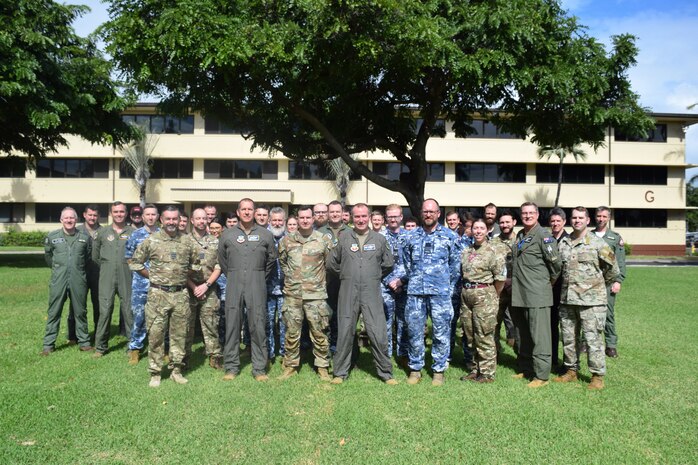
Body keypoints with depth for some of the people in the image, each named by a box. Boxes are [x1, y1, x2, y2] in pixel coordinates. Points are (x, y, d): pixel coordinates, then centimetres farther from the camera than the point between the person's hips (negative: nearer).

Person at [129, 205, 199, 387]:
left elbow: (194, 264, 19)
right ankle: (155, 373, 13)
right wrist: (152, 276, 3)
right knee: (155, 335, 2)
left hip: (181, 295, 2)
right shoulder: (151, 240, -1)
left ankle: (177, 370, 21)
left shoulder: (187, 241, 5)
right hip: (158, 294, -2)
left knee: (179, 334, 8)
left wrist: (185, 278, 9)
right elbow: (135, 263, 6)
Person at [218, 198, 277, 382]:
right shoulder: (228, 234, 6)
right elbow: (222, 260, 16)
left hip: (257, 287, -1)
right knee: (232, 326, 5)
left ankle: (259, 368, 10)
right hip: (234, 287, 1)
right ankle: (231, 367, 17)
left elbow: (271, 259, 14)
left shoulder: (265, 234, 4)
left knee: (258, 327, 1)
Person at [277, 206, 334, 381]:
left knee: (319, 333, 3)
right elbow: (282, 262, 20)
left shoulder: (324, 240, -1)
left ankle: (322, 367, 15)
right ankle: (290, 366, 21)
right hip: (292, 294, 2)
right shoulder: (286, 240, 5)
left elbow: (330, 264, 8)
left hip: (316, 294, -2)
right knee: (291, 333, 8)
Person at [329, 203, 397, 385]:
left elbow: (388, 264, 15)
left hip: (372, 293, 0)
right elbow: (333, 263, 14)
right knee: (345, 333, 7)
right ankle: (340, 372, 20)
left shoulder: (379, 239, 6)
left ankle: (386, 373, 12)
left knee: (378, 333, -3)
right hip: (348, 293, 1)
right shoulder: (344, 238, 5)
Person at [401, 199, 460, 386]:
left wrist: (449, 288, 5)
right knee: (414, 331, 6)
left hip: (440, 293, -2)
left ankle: (439, 370, 16)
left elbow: (455, 265, 8)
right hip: (415, 292, 2)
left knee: (441, 332, 3)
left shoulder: (449, 236, 5)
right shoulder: (412, 236, 10)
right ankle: (415, 369, 18)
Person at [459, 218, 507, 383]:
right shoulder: (466, 251, 12)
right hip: (466, 294, 7)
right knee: (470, 336, 12)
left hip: (484, 295, -7)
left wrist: (493, 296, -1)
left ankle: (487, 373, 7)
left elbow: (501, 277, -9)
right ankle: (475, 370, 24)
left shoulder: (492, 252, -7)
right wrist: (466, 289, 13)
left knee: (484, 336, -4)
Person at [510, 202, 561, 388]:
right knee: (523, 334, 16)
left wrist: (551, 280, 1)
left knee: (539, 335, -4)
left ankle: (541, 375, 3)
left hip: (537, 295, -8)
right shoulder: (520, 235, 16)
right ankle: (525, 369, 29)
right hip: (519, 295, 8)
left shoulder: (543, 235, -9)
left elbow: (555, 261, -11)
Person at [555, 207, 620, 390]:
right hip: (567, 299, 5)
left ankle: (597, 376, 10)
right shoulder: (563, 242, 10)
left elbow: (613, 268, 3)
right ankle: (571, 370, 26)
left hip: (591, 300, -5)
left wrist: (599, 284, 10)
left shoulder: (597, 243, -4)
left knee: (593, 338, -2)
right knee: (568, 337, 12)